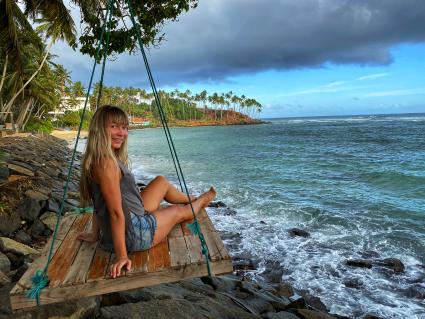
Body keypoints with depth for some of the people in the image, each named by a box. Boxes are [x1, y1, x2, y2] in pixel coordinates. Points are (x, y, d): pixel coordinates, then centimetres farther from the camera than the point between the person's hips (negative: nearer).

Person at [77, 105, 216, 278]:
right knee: (177, 211, 16)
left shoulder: (97, 159, 3)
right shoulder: (107, 163, -27)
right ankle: (201, 201, 49)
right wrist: (121, 256, -22)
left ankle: (195, 200, 45)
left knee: (161, 181, 21)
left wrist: (95, 234, 17)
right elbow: (116, 212, -27)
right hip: (132, 234, -9)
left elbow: (100, 202, 10)